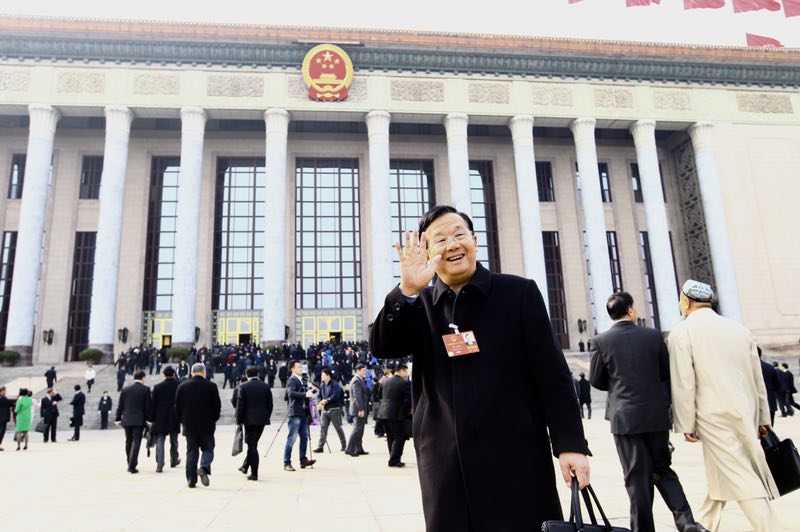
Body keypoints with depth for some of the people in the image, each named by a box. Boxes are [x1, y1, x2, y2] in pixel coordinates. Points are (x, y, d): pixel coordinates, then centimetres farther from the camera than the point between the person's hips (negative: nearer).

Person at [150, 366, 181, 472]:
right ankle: (174, 461, 31)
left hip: (160, 419, -1)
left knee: (159, 441, 1)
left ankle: (159, 465, -9)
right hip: (174, 419, 1)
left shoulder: (157, 387, -3)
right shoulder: (179, 385, -4)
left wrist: (152, 418, 5)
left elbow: (153, 403, -1)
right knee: (174, 441, 17)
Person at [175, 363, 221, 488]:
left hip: (189, 425, 2)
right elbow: (217, 406, -4)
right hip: (207, 425, -2)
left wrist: (183, 420, 16)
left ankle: (191, 480, 8)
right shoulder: (211, 386, -6)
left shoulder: (182, 386, 0)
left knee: (191, 451, 9)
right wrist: (213, 420, 11)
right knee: (208, 449, 9)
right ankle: (204, 468, -17)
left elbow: (177, 406, 4)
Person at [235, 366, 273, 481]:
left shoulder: (243, 387, -8)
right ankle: (245, 466, 32)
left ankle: (254, 473, 1)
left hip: (249, 419, -4)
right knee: (253, 444, 20)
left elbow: (240, 405, -8)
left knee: (252, 445, 1)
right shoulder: (266, 386, 1)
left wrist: (239, 420, 2)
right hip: (262, 419, 4)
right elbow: (270, 404, 4)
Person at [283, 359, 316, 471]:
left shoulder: (300, 380, 18)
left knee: (304, 437, 10)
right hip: (295, 413, -9)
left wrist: (309, 393, 6)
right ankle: (287, 463, 2)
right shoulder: (291, 380, -10)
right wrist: (305, 394, -29)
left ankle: (303, 460, 17)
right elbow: (291, 393, -26)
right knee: (291, 438, -4)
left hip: (303, 413, 9)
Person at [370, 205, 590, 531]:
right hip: (446, 464, 3)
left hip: (515, 456, -2)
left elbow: (552, 373, -2)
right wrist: (408, 290, -19)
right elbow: (381, 348, -6)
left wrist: (570, 443, -7)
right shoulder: (419, 303, 8)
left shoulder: (519, 292, 1)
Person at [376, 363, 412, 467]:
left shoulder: (384, 381, 7)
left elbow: (380, 395, 15)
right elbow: (409, 398, -13)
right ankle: (394, 460, -1)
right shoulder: (404, 383, -12)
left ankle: (394, 459, 23)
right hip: (397, 414, -7)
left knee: (390, 437, 16)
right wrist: (408, 409, 3)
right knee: (399, 437, 2)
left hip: (384, 412, 7)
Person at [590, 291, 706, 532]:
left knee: (637, 478, 6)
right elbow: (666, 372, 9)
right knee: (663, 469, 19)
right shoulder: (654, 336, -1)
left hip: (625, 418, -2)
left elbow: (596, 381, -1)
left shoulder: (600, 341, -7)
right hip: (657, 414, 2)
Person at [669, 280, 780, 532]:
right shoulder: (739, 328, 7)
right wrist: (762, 416, 19)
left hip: (715, 416, -6)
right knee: (720, 472, 18)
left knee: (741, 479, -2)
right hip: (746, 413, 6)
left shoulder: (681, 332, -9)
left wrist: (686, 424, -5)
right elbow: (757, 378, 11)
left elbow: (683, 383, -12)